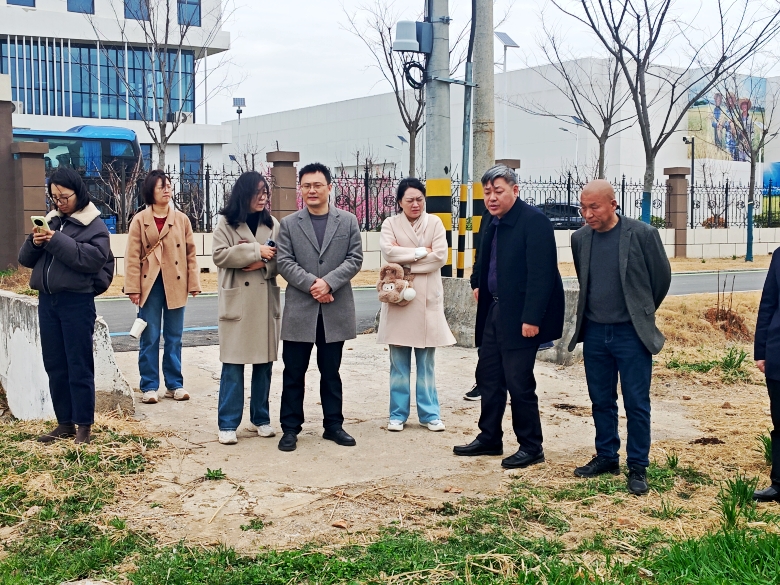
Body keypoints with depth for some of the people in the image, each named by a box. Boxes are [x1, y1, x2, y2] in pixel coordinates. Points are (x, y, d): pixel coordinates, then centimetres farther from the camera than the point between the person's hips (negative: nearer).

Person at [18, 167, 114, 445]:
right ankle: (64, 423, 20)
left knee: (79, 366, -1)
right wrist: (34, 243, -9)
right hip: (47, 301, 6)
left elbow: (95, 258, -19)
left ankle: (84, 425, 7)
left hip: (77, 302, -6)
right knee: (55, 365, 10)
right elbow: (25, 259, 13)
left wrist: (57, 241, -21)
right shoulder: (50, 221, 14)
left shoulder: (94, 224, -3)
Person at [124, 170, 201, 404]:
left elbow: (190, 253, 6)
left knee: (174, 338, 9)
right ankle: (149, 386, 12)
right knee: (150, 338, 3)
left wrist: (194, 283, 2)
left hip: (175, 285, 2)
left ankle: (174, 384, 18)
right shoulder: (140, 220, -1)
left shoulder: (181, 219, 5)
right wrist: (133, 287, -8)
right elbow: (132, 257, -3)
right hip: (150, 285, -2)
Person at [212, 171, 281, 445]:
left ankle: (261, 418, 22)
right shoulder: (226, 222, 1)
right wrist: (256, 251, -14)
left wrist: (262, 264, -14)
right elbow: (220, 255, -10)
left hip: (266, 301, 3)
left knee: (264, 362, 9)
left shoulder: (272, 224, 8)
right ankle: (228, 424, 6)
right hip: (237, 301, -3)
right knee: (233, 364, -2)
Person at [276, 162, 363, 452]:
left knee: (331, 372, 11)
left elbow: (355, 259, -1)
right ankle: (290, 428, 13)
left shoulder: (348, 221, 6)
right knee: (294, 372, 4)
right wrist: (311, 284, -16)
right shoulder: (288, 224, 5)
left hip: (335, 309, 1)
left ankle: (333, 425, 22)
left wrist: (329, 282, -14)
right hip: (299, 309, 0)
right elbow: (284, 262, -3)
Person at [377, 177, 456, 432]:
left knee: (426, 362, 6)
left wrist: (405, 259, -9)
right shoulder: (390, 223, 4)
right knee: (399, 363, 5)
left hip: (427, 298, 0)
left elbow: (440, 256, -7)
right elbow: (388, 251, -13)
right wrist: (421, 252, -11)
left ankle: (429, 413, 15)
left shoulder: (434, 222, 5)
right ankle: (398, 413, 14)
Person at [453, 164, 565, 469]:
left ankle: (531, 447, 12)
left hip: (520, 315, -9)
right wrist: (480, 286, 8)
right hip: (493, 310, 9)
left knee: (518, 381, -3)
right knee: (488, 376, 15)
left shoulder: (534, 221, -16)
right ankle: (489, 438, 29)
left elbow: (541, 274, -20)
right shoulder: (489, 220, 10)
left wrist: (532, 318, -23)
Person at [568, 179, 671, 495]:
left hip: (631, 333, -4)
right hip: (594, 333, 4)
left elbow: (661, 277, 1)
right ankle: (606, 457, 27)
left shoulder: (642, 234, -11)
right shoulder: (580, 238, 2)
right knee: (601, 401, 13)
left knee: (636, 404, 2)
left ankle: (637, 467, 12)